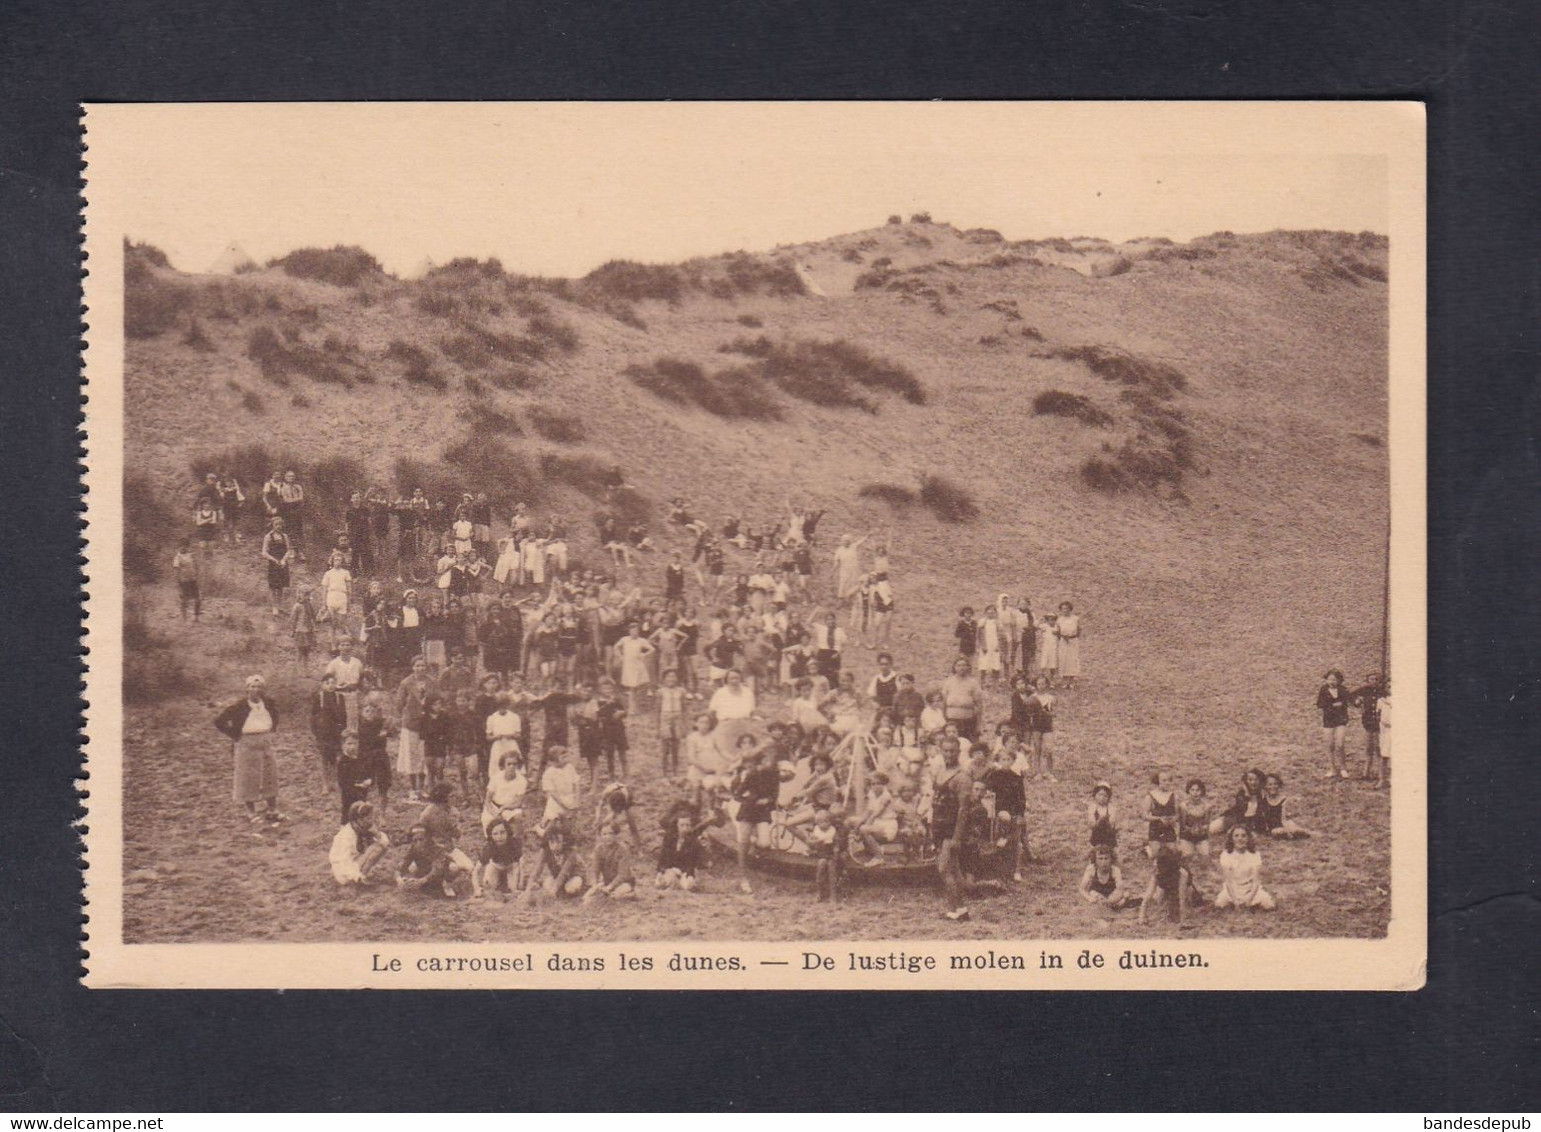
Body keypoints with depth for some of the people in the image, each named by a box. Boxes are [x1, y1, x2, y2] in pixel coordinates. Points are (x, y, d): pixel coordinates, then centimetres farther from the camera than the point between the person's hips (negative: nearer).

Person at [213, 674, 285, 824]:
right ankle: (251, 812, 10)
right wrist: (234, 735, -10)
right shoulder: (240, 707, -16)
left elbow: (275, 712, 24)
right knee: (248, 778, 1)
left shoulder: (268, 704, -1)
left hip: (266, 743, 5)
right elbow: (219, 721, -14)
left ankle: (272, 809, 22)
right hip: (246, 746, -5)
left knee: (270, 775, 10)